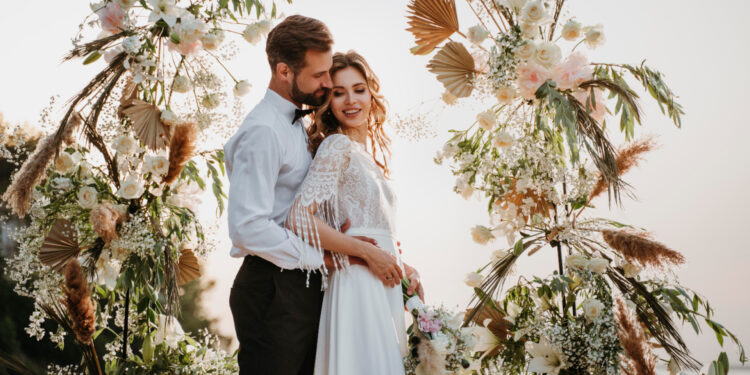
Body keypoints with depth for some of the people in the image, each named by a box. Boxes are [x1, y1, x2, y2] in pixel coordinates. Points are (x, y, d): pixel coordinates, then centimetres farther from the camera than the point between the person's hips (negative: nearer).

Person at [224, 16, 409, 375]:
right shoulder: (263, 131, -16)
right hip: (274, 291, -9)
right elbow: (248, 227, -24)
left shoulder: (297, 124, 16)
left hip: (304, 288, 9)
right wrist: (322, 256, -17)